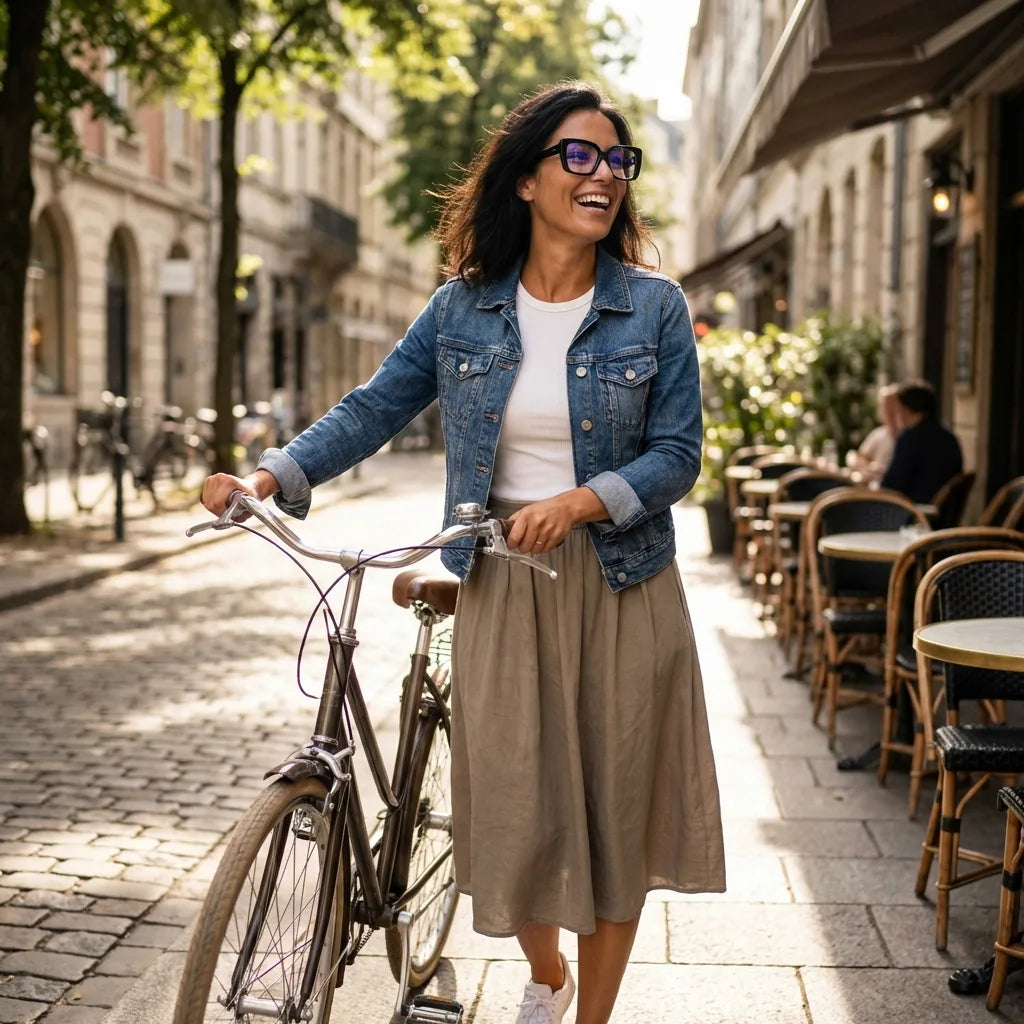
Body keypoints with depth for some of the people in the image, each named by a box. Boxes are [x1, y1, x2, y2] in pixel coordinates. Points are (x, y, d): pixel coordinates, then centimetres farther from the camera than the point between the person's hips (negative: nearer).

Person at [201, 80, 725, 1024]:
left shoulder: (654, 307, -2)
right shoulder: (462, 308, 2)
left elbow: (677, 453, -4)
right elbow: (372, 411, 4)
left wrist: (581, 501, -20)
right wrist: (272, 477, -10)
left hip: (621, 583, -1)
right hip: (501, 586, 1)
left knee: (614, 804, 6)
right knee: (513, 804, 5)